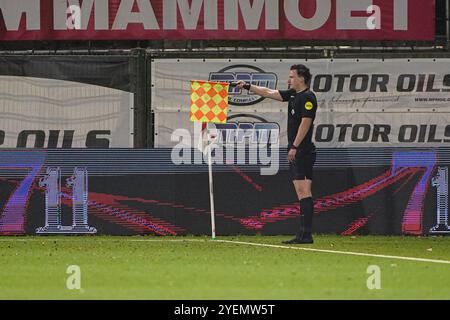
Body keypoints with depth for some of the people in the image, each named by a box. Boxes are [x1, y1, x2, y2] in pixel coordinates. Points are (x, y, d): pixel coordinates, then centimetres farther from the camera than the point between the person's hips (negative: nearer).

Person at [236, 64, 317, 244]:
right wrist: (248, 87, 25)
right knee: (301, 192, 7)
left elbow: (305, 123, -18)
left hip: (302, 151, -10)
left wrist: (294, 146, -20)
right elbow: (269, 93, 26)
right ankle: (303, 234, 6)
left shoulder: (308, 98, -11)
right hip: (296, 153, 10)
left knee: (303, 191, -13)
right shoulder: (293, 95, 18)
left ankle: (306, 234, -18)